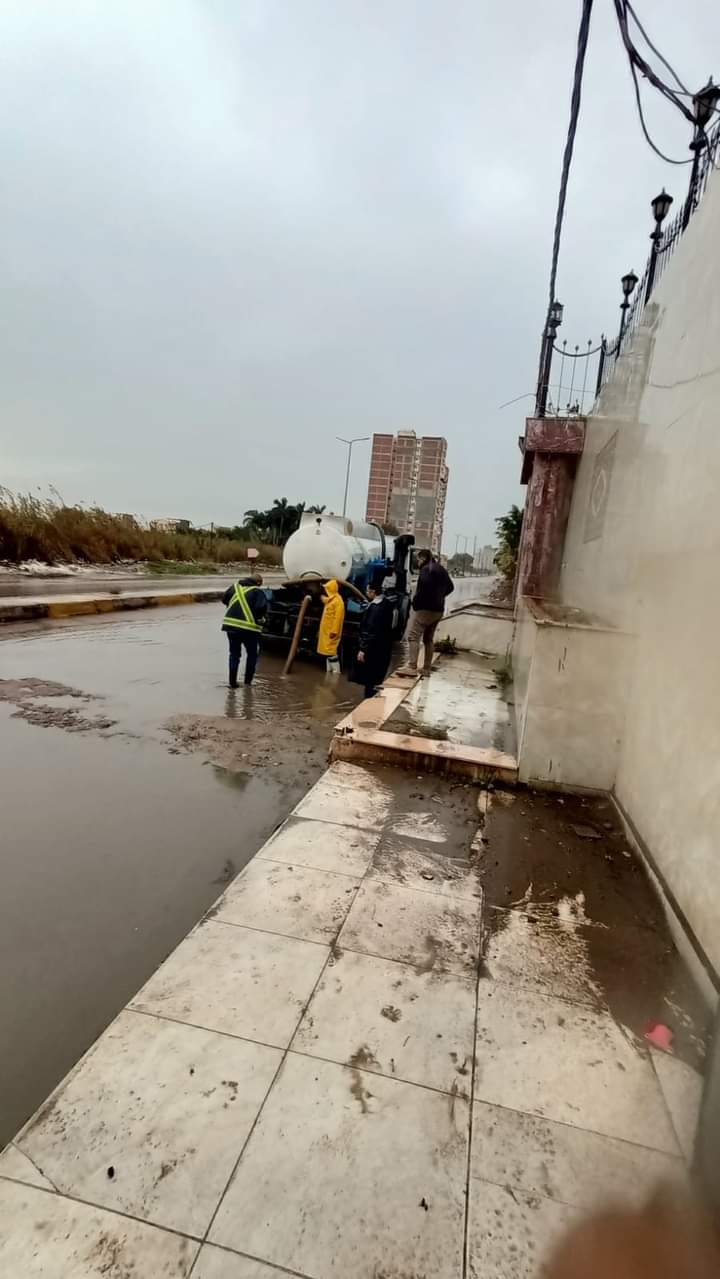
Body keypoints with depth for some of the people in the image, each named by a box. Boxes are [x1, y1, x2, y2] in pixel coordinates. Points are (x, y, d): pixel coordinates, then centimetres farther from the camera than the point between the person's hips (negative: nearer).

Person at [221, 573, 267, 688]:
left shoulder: (235, 587, 10)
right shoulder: (258, 592, -6)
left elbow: (224, 600, 19)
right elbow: (262, 607, -20)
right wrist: (261, 618, -2)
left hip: (230, 624, 5)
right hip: (249, 628, -4)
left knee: (234, 654, 16)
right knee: (252, 655, 14)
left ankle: (232, 681, 14)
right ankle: (247, 681, 12)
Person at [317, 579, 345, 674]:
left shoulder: (338, 600, -17)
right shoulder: (330, 599, 14)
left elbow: (338, 617, -22)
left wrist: (334, 631, -25)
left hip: (331, 631, -10)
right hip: (326, 630, 10)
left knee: (331, 651, -11)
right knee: (327, 651, 13)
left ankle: (336, 671, -7)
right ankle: (329, 670, 20)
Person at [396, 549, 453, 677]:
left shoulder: (426, 569, -10)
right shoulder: (442, 570, 19)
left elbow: (425, 585, -26)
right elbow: (450, 587, 27)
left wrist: (416, 601, -15)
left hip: (425, 608, -9)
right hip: (438, 609, 9)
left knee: (413, 636, -11)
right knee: (428, 639, 14)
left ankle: (411, 667, -19)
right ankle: (427, 668, 16)